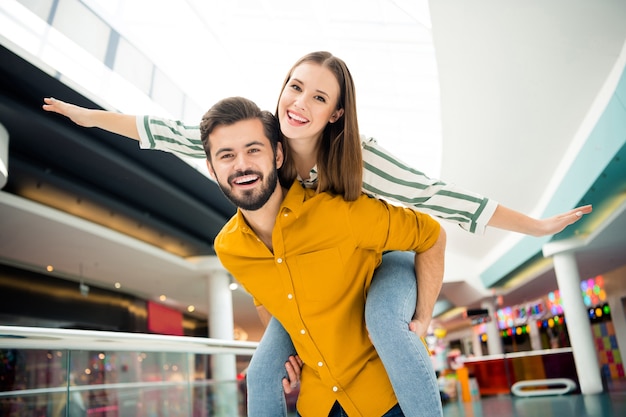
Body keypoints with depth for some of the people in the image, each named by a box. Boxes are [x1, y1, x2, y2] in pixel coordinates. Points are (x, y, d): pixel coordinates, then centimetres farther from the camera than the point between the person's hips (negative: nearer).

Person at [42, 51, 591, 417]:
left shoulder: (360, 158, -31)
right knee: (265, 373, -3)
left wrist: (537, 225, -28)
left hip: (380, 257, -3)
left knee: (384, 320, -38)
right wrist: (92, 115, -7)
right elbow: (177, 134, -12)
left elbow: (438, 196, -30)